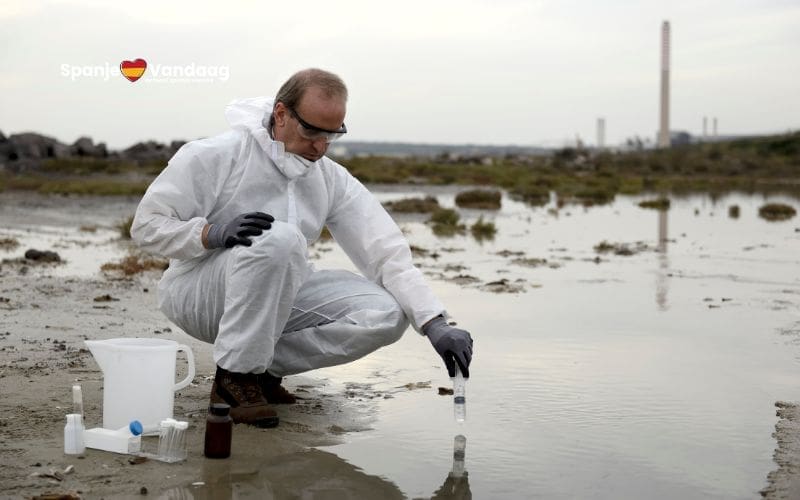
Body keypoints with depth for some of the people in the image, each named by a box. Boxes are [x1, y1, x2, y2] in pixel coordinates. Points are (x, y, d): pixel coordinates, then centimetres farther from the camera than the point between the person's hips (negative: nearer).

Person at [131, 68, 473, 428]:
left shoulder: (333, 180, -1)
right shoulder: (217, 155, -14)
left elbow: (387, 252, -7)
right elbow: (147, 225, -11)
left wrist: (437, 325, -19)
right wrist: (213, 233, -30)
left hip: (274, 299, 5)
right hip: (198, 290, -5)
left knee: (385, 315, -16)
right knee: (279, 238, -35)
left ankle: (262, 367, -2)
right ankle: (235, 375, -19)